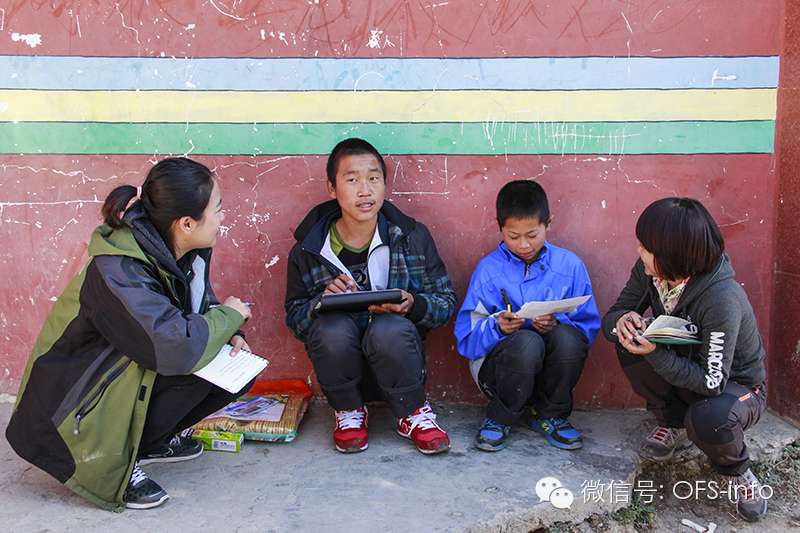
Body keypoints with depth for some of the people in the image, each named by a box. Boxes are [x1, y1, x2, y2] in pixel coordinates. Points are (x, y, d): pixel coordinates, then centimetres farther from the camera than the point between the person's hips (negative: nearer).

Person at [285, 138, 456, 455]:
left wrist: (411, 304, -20)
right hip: (342, 366, 1)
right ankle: (349, 411, -2)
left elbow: (446, 303, 2)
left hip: (397, 361, 0)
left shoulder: (413, 237, -2)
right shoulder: (308, 250, -2)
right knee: (333, 326, -32)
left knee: (390, 329, -34)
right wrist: (324, 301, -19)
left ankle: (413, 413, -4)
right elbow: (294, 318, 3)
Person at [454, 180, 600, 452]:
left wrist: (558, 325, -20)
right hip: (498, 363, -2)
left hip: (552, 366, 2)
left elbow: (589, 328, 0)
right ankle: (501, 417, -5)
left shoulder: (569, 266, 2)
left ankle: (550, 414, 0)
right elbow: (466, 339, -6)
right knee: (526, 341, -35)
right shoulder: (488, 270, -2)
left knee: (567, 337, -30)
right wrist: (497, 327, -26)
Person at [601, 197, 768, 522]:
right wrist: (623, 320, -32)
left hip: (736, 384, -5)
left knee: (708, 420, -38)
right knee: (629, 344, -22)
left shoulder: (722, 299, -34)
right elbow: (611, 318, -8)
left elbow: (712, 382, -31)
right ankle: (674, 425, 1)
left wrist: (657, 353, -42)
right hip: (682, 368, 5)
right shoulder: (648, 271, -16)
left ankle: (735, 470, 1)